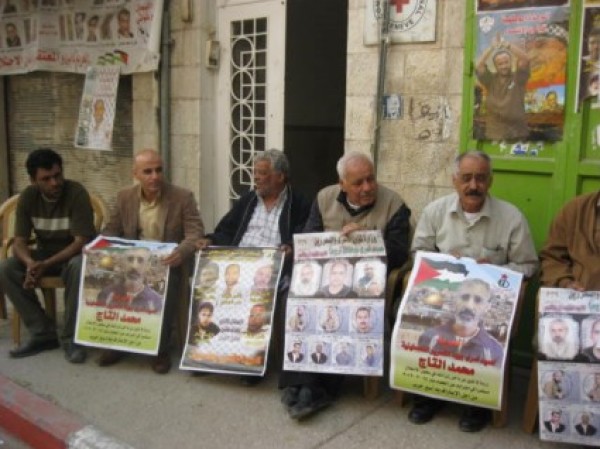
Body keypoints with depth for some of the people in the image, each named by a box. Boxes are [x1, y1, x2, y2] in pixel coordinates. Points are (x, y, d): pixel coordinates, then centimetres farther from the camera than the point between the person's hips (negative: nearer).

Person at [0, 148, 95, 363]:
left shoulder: (76, 193, -21)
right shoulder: (28, 197, -7)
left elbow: (81, 241, -23)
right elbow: (20, 242, -9)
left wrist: (45, 265, -33)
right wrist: (30, 263, -32)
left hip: (74, 253, -5)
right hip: (44, 254, 5)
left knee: (78, 267, -39)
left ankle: (71, 337, -24)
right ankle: (42, 333, -14)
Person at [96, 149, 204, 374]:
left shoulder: (183, 197, -6)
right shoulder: (124, 197, 5)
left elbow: (195, 234, -14)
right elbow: (111, 230, 11)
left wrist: (181, 252, -36)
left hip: (167, 265, -3)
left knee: (166, 288, -33)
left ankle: (161, 349, -10)